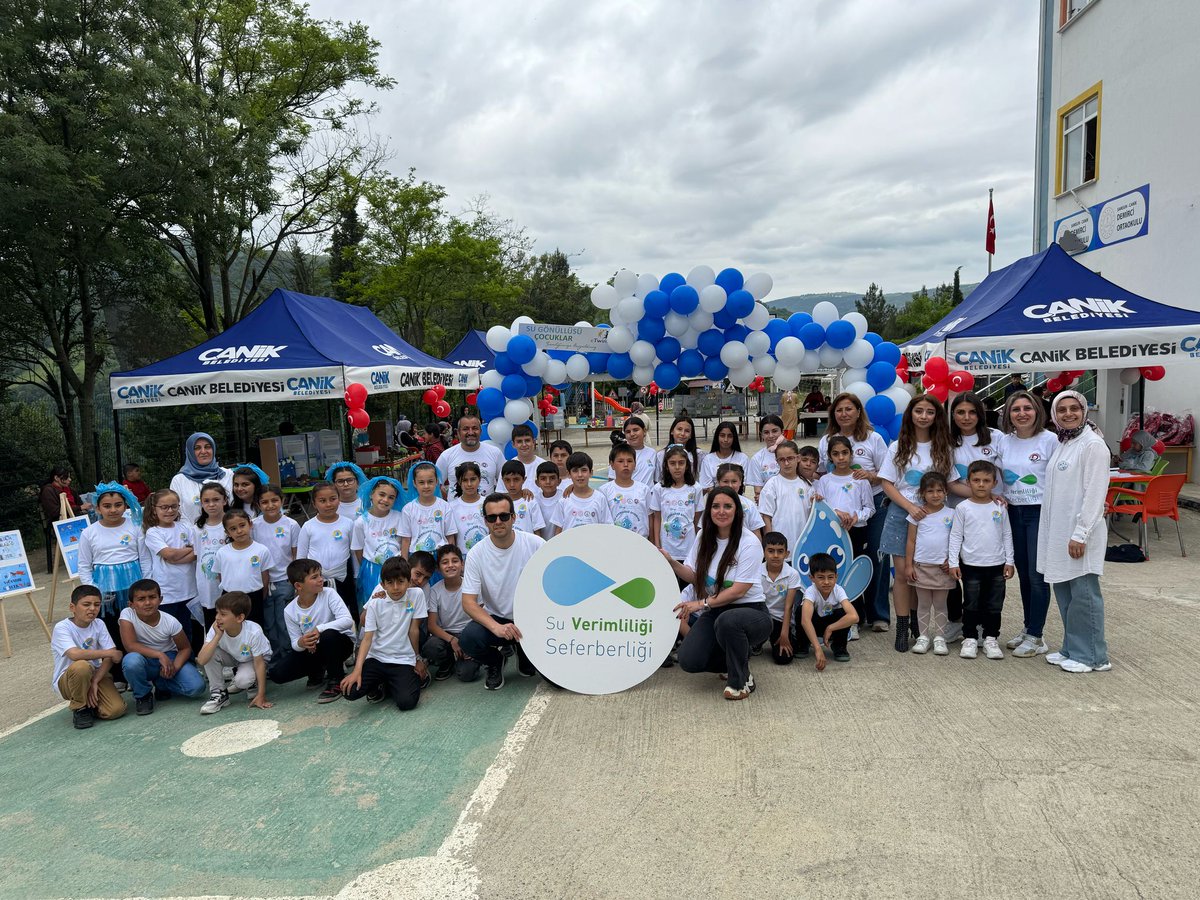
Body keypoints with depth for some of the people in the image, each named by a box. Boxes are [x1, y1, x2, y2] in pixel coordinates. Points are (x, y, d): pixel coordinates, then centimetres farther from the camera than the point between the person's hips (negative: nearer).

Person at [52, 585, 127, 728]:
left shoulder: (98, 625, -3)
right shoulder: (62, 628, -17)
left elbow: (109, 658, -7)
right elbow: (75, 654, -35)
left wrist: (94, 682, -21)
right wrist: (109, 652, -26)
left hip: (96, 674, 3)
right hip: (66, 680, -3)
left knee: (117, 709, -22)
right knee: (81, 666, -38)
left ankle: (90, 703, 13)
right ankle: (79, 708, -11)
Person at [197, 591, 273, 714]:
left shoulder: (253, 632, -37)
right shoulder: (216, 630, -27)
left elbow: (259, 663, -29)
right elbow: (201, 660, -34)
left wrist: (261, 695, -29)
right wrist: (217, 636, -41)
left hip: (253, 659, -4)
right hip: (232, 656, 4)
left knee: (242, 680, -32)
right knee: (211, 654, -26)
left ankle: (252, 682, 6)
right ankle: (218, 693, -10)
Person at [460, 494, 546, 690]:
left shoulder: (535, 543, -10)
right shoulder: (476, 554, -11)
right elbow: (469, 602, -14)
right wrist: (496, 627, -32)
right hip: (494, 619, -1)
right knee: (467, 638, -30)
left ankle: (525, 654, 12)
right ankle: (494, 662, 8)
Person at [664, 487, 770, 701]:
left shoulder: (749, 543, -14)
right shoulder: (704, 537, 4)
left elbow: (739, 590, -18)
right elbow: (694, 576, 5)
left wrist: (703, 604, -24)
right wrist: (671, 562, -13)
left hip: (750, 610, -5)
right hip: (715, 611, 5)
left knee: (727, 621, -41)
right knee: (689, 661, -15)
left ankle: (741, 680, -12)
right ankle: (738, 661, 17)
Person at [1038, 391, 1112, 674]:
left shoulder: (1093, 444, -11)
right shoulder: (1061, 444, 13)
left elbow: (1095, 493, -16)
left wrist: (1080, 534, -19)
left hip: (1080, 533, -8)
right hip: (1057, 531, 8)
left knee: (1084, 593, -2)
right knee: (1063, 592, 13)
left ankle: (1092, 656, 9)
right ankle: (1072, 649, 24)